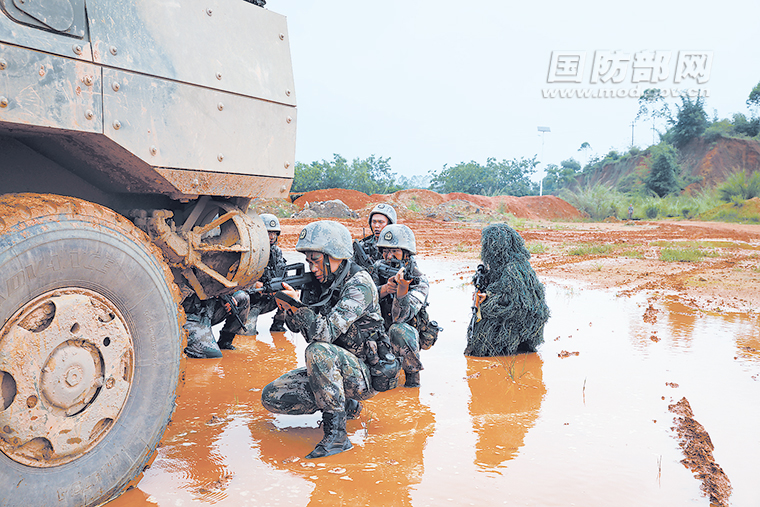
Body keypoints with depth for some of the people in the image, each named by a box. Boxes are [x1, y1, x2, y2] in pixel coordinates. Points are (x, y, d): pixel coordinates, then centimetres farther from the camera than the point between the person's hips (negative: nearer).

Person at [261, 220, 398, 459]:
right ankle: (344, 405, 10)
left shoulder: (359, 283, -19)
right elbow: (297, 326, 6)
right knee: (271, 397, -2)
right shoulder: (320, 282, 4)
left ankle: (336, 434, -26)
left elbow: (327, 332, -28)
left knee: (318, 351, -36)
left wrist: (297, 305, -35)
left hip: (365, 374, -8)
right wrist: (287, 306, -13)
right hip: (333, 369, 8)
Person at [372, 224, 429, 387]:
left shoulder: (420, 283, -16)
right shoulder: (378, 268, -4)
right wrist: (383, 290, -33)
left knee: (398, 329, -36)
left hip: (407, 338, -4)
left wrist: (402, 288, -46)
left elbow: (400, 317, -29)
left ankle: (412, 377, -16)